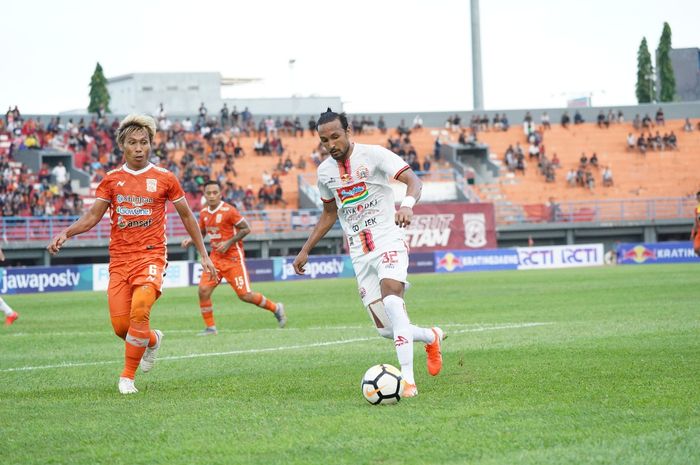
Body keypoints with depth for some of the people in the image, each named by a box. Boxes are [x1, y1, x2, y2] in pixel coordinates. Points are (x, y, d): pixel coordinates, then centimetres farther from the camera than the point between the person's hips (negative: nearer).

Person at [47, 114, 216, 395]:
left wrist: (203, 254, 12)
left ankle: (127, 376, -12)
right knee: (120, 325, -4)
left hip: (151, 256, -3)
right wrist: (65, 233, -9)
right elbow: (93, 216, 9)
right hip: (119, 259, 3)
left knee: (139, 311, -26)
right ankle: (153, 340, 31)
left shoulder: (164, 179, 3)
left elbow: (186, 216, 13)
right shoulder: (111, 180, 8)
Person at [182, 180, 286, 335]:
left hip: (233, 258, -6)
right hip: (215, 257, 6)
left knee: (245, 295, -7)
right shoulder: (204, 213, 5)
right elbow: (201, 233, 19)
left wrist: (228, 243, -18)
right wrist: (190, 241, 0)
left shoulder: (229, 210, -15)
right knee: (203, 290, -10)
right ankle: (210, 327, 2)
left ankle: (276, 308, 17)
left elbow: (246, 229, -11)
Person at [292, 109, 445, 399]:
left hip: (387, 242, -5)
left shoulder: (373, 155, -8)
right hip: (359, 255, 6)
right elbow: (329, 214, 24)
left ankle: (408, 380, -32)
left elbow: (413, 181, -18)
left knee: (391, 299, -31)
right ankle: (432, 337, 32)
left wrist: (407, 205, -39)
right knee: (385, 329, 0)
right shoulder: (325, 171, 10)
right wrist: (305, 250, 21)